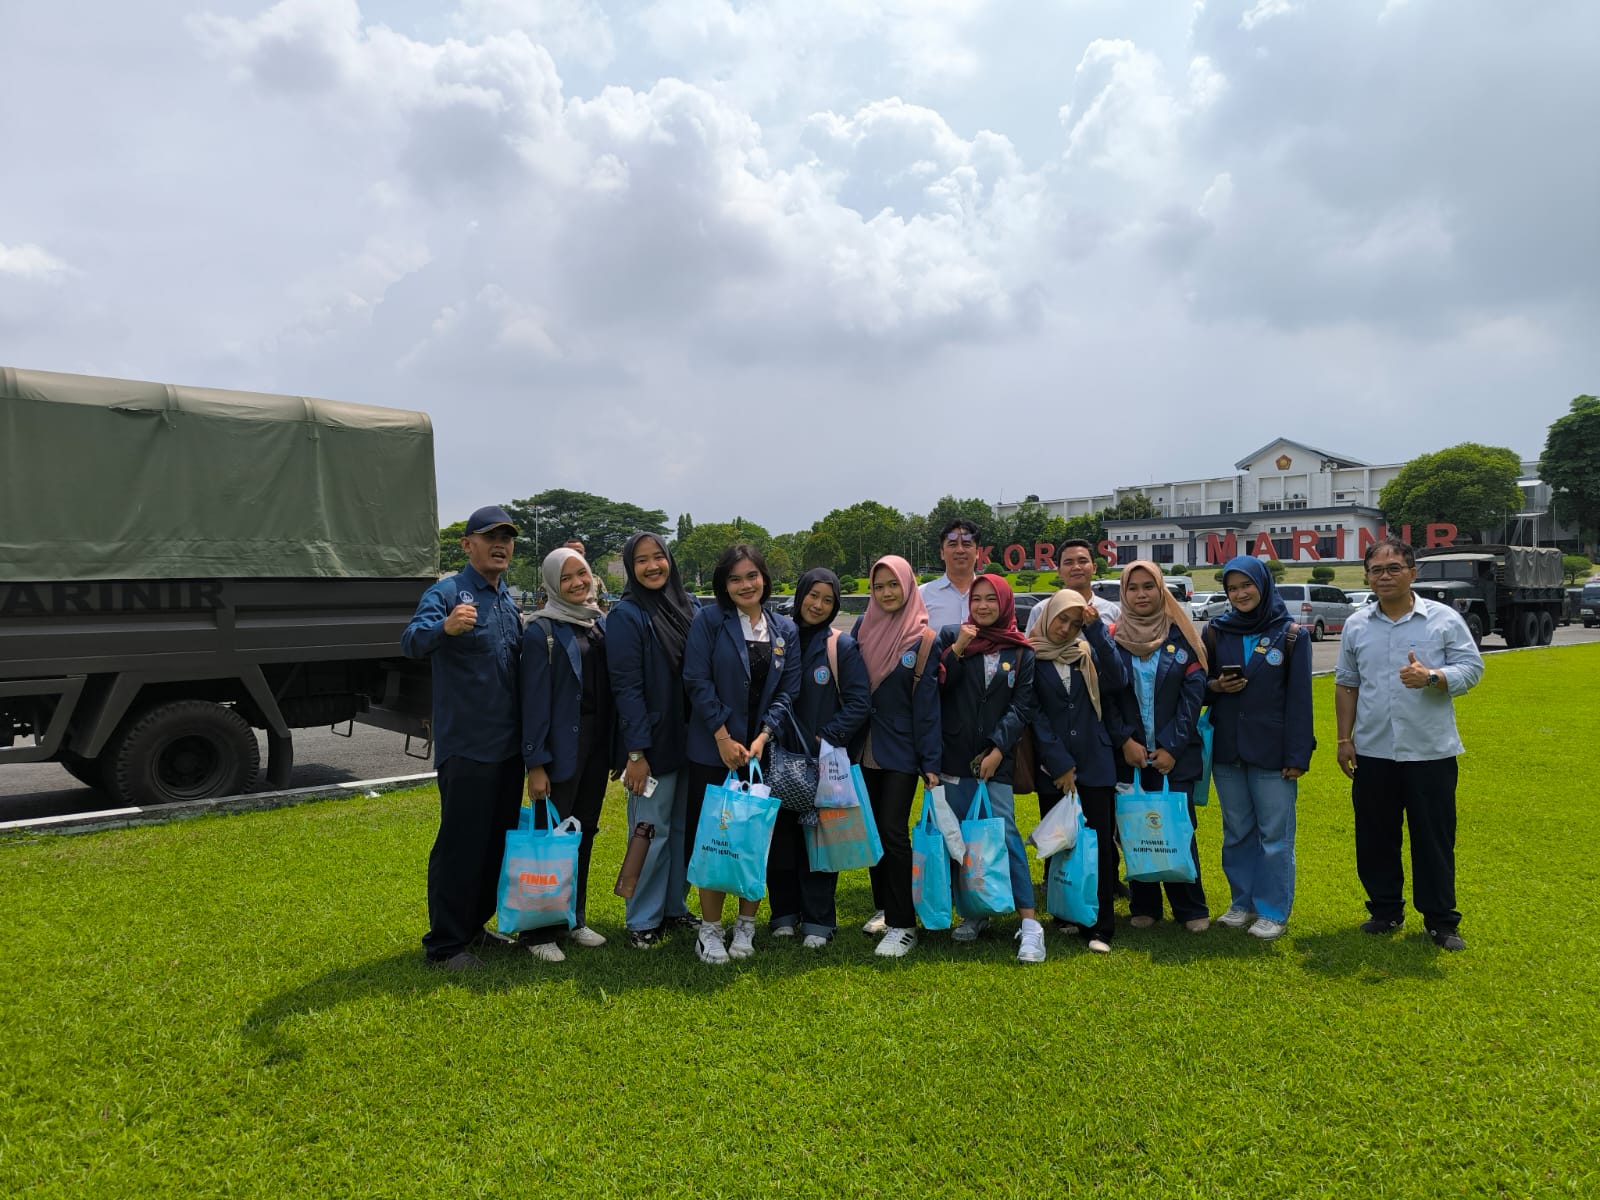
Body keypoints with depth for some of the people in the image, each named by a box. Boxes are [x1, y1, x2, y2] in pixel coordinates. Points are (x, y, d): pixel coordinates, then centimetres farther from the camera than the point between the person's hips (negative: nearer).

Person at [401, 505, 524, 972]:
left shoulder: (509, 601, 13)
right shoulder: (447, 593, -10)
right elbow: (411, 642, -29)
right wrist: (444, 626, -48)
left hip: (508, 745, 8)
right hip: (465, 746, -8)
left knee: (499, 841, 15)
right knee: (460, 844, -1)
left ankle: (474, 926, 31)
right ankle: (444, 944, 12)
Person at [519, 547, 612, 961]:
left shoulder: (601, 624, 10)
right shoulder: (541, 631, -10)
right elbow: (534, 699, -12)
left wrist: (616, 748, 10)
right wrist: (535, 763, -15)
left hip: (596, 741, 6)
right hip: (561, 745, -6)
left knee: (584, 833, 15)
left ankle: (575, 920, 28)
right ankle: (539, 932, 12)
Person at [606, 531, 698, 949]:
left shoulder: (687, 606, 7)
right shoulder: (626, 615, -10)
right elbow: (626, 687, -14)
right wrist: (635, 752, -17)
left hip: (689, 738, 6)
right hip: (652, 743, -6)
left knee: (685, 827, 14)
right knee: (652, 833, 2)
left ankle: (675, 906, 29)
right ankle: (642, 920, 17)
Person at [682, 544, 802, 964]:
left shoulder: (785, 630, 7)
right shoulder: (709, 620, -4)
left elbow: (788, 691, 4)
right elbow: (697, 681, -9)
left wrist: (762, 737, -9)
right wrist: (723, 737, -13)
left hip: (763, 752, 3)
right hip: (712, 751, -3)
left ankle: (746, 926, 23)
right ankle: (709, 929, 15)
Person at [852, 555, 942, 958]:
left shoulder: (924, 639, -8)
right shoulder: (862, 627, 3)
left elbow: (927, 703, -9)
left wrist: (931, 763, -12)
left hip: (901, 750, -5)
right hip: (865, 745, 5)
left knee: (893, 831, -7)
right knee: (873, 829, 12)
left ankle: (903, 925, 1)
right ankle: (884, 908, 27)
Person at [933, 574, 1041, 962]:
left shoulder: (1021, 651, 5)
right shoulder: (951, 636, 6)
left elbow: (1023, 706, 0)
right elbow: (933, 687, -2)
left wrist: (998, 748, -10)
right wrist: (956, 650, -14)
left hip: (997, 760, -2)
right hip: (954, 756, 2)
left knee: (1005, 834, -10)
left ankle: (1030, 923, -8)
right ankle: (974, 912, 22)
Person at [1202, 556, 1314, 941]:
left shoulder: (1290, 634, -2)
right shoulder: (1216, 631, 6)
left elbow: (1299, 699, -4)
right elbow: (1199, 684, 14)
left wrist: (1297, 755, -8)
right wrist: (1216, 686, -9)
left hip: (1271, 751, -3)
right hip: (1227, 749, 3)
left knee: (1275, 834, 2)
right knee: (1237, 831, 12)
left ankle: (1272, 911, 14)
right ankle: (1243, 902, 26)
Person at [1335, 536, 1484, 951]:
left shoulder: (1444, 619, -2)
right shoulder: (1357, 625, 7)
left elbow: (1471, 668, -5)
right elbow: (1346, 684, 11)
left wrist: (1431, 677, -24)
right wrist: (1344, 738, 7)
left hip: (1430, 751, -3)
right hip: (1372, 752, 3)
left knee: (1434, 839, 4)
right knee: (1375, 838, 10)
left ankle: (1441, 920, 16)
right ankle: (1385, 910, 24)